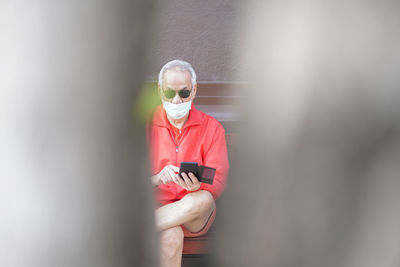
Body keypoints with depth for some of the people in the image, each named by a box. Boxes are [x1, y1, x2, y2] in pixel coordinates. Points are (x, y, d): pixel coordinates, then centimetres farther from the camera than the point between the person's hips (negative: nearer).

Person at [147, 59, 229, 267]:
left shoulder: (212, 127, 5)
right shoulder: (147, 125, 5)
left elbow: (217, 183, -2)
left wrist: (197, 186, -27)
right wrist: (157, 179, -25)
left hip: (197, 218, 1)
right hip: (156, 205, -1)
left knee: (202, 200, -36)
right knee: (171, 236, -37)